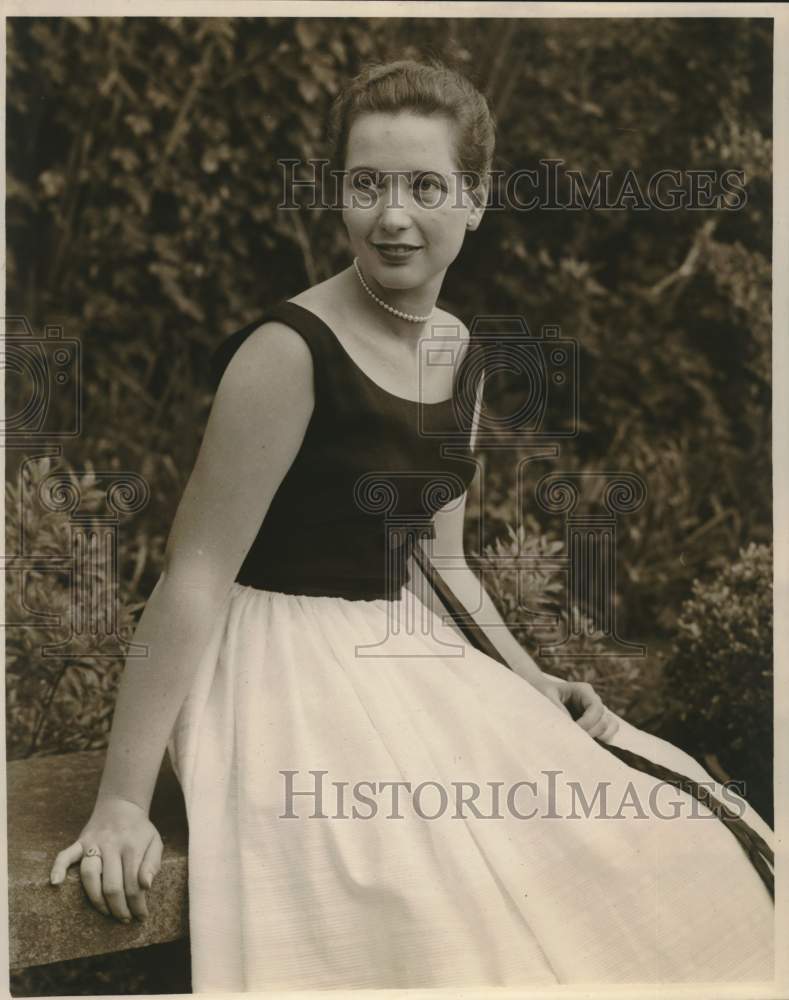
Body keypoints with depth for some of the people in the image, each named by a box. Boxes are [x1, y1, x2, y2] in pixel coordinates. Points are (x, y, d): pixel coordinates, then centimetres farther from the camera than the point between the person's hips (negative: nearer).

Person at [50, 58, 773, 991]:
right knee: (428, 912, -29)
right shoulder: (290, 349, -17)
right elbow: (196, 574, -20)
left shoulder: (463, 356, 7)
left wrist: (535, 683, 6)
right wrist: (121, 802, -22)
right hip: (284, 662, -7)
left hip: (405, 661, 8)